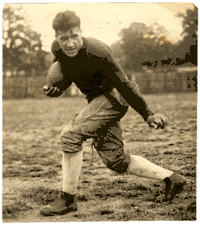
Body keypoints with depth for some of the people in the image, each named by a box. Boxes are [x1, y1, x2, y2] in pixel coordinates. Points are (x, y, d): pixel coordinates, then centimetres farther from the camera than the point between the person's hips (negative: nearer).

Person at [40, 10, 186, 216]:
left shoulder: (97, 52, -27)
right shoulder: (57, 49, -7)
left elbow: (124, 85, -20)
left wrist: (147, 115, -16)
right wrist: (56, 88, -10)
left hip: (113, 97, -8)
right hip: (97, 99, 8)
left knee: (70, 136, -20)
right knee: (114, 160, 8)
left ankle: (68, 199, -8)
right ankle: (171, 178, 20)